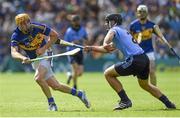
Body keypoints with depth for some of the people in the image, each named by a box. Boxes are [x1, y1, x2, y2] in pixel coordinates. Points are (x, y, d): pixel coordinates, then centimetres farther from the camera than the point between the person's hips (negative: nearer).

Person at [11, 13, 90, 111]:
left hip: (44, 55, -4)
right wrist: (23, 58, -49)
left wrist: (44, 48, -17)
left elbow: (55, 35, -6)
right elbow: (14, 52, -28)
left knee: (38, 78, -29)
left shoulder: (38, 27, -18)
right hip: (34, 61, 4)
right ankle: (78, 93, 24)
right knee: (55, 86, 3)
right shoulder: (16, 36, -15)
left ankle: (51, 103, -13)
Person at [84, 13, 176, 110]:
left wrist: (105, 44, -40)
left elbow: (109, 36, -23)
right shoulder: (124, 32, 31)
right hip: (145, 59, 9)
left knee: (108, 74, 2)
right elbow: (107, 50, 37)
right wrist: (91, 48, 34)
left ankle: (125, 101, -1)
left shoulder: (114, 29, 5)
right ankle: (169, 104, 31)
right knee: (145, 85, 31)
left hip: (134, 61, -9)